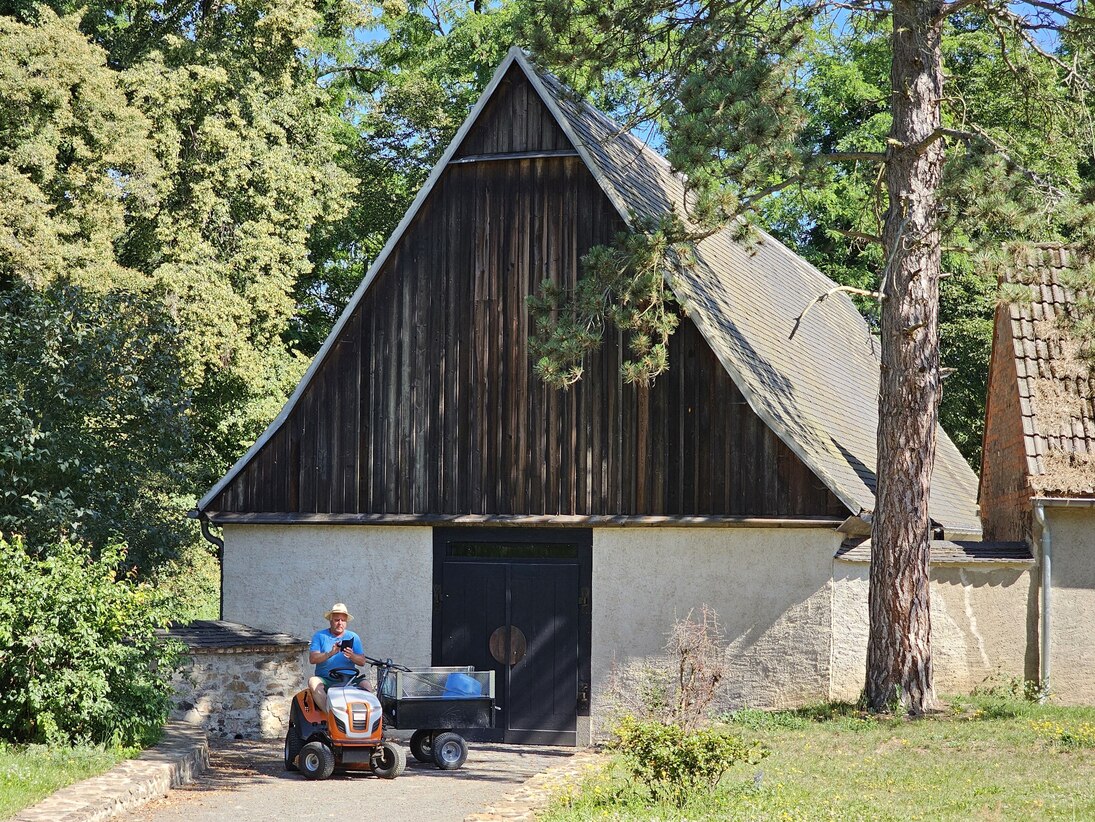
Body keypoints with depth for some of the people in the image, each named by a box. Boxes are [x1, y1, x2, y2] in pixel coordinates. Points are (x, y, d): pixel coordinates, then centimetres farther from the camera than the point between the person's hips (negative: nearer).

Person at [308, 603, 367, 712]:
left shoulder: (353, 637, 13)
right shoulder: (320, 636, 7)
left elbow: (362, 661, 5)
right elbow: (312, 659, -5)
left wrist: (352, 656, -17)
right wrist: (330, 654, -22)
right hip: (325, 680, -1)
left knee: (366, 685, -26)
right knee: (313, 682, -33)